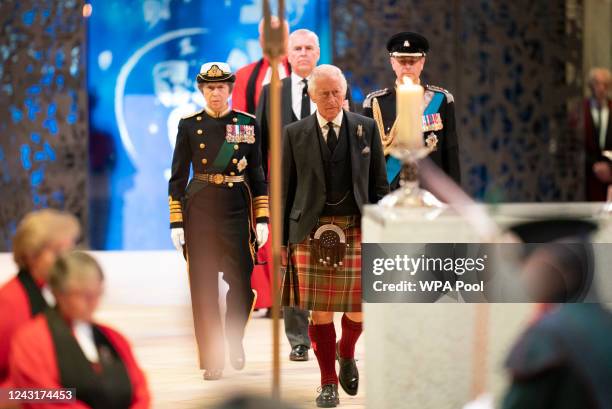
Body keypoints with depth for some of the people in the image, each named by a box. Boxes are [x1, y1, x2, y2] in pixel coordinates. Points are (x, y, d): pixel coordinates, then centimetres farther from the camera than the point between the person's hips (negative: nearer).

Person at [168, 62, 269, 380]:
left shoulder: (248, 124, 6)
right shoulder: (189, 125, 4)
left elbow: (258, 175, 8)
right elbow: (178, 177, 5)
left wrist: (262, 220, 2)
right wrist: (176, 223, -1)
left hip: (237, 210, 0)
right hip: (200, 211, 0)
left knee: (241, 283, -4)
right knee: (204, 286, -1)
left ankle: (234, 339, 25)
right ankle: (212, 360, 6)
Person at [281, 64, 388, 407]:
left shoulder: (367, 129, 5)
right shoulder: (294, 135, 4)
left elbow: (379, 185, 7)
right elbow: (285, 190, 7)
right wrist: (282, 239, 4)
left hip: (357, 231, 0)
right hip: (311, 233, 0)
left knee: (359, 308, 1)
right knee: (320, 311, 0)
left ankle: (346, 353, 33)